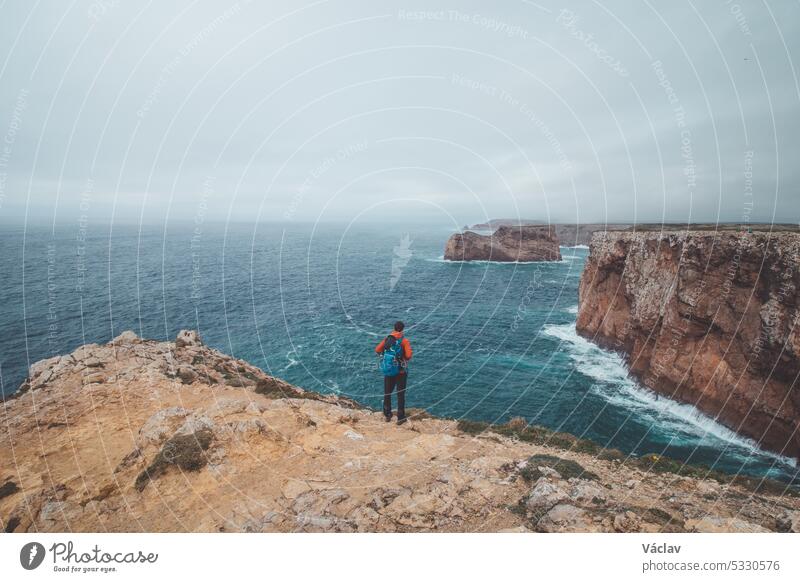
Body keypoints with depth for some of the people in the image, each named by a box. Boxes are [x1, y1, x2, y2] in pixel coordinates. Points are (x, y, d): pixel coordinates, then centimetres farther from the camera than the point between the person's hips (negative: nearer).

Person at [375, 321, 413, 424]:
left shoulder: (387, 339, -2)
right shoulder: (404, 341, -13)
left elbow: (377, 350, -6)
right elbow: (408, 356, -21)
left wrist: (385, 355, 10)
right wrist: (404, 358, 0)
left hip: (388, 371, 3)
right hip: (400, 371, -3)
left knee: (387, 393, 18)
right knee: (400, 394, 9)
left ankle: (387, 415, 28)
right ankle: (401, 418, 14)